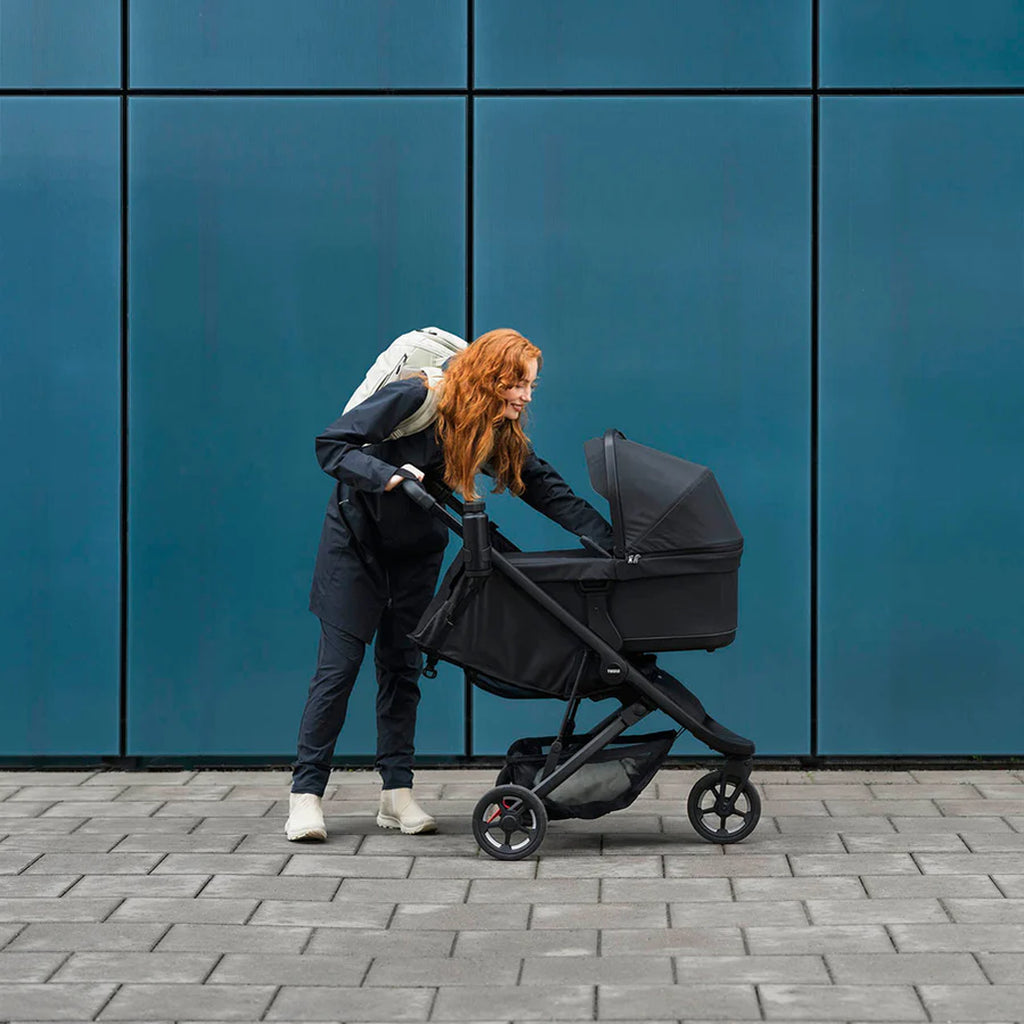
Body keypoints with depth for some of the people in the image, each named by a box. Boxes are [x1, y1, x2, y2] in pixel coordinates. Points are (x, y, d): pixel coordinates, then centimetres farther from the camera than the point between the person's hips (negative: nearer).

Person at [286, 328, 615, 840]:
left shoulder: (501, 431, -10)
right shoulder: (414, 400, -27)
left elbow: (548, 489, -8)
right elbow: (330, 444, -26)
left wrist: (609, 541, -17)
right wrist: (385, 474, -42)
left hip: (416, 551, 5)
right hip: (357, 540, -5)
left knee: (402, 666, 4)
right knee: (339, 664, -7)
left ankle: (397, 793, 8)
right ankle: (305, 794, -4)